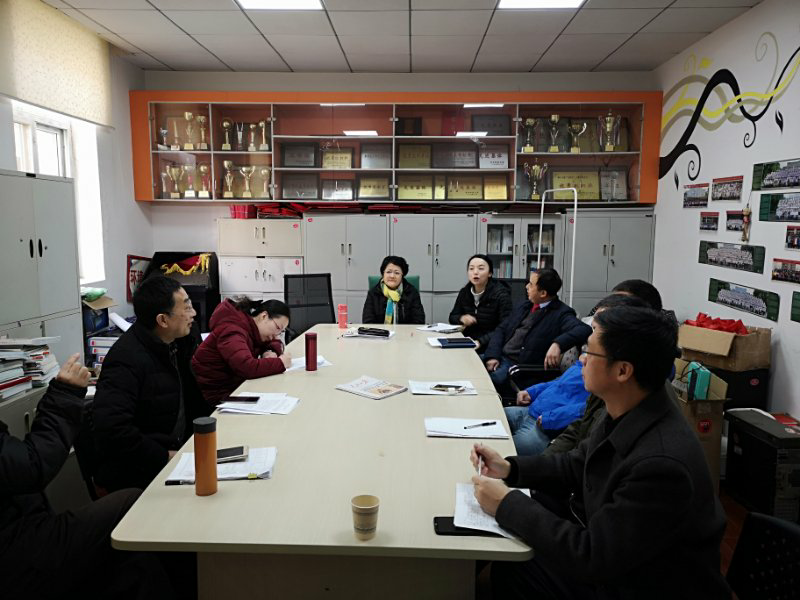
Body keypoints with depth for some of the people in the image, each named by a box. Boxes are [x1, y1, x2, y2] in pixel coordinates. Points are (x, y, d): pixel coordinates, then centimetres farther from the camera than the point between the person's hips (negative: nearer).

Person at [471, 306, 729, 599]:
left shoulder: (660, 464, -35)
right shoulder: (628, 412, -8)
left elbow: (592, 558, -29)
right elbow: (579, 464, 8)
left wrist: (506, 505, -22)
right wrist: (510, 468, -4)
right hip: (611, 560, 7)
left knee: (513, 569, -5)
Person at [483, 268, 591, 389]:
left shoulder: (561, 314, -6)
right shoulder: (522, 307, 16)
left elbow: (584, 329, -22)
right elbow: (501, 330, 15)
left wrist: (557, 344, -37)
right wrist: (492, 356, -2)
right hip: (500, 357, 7)